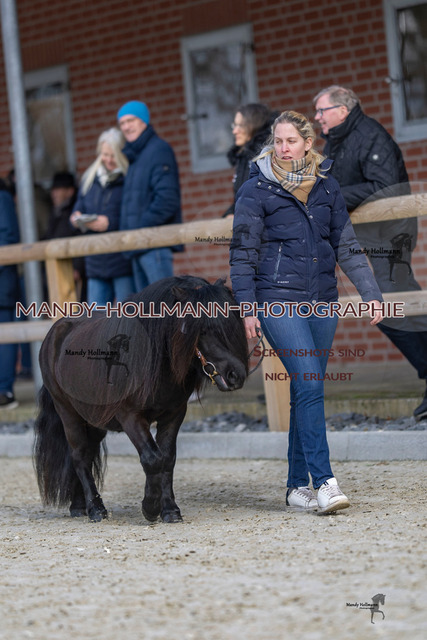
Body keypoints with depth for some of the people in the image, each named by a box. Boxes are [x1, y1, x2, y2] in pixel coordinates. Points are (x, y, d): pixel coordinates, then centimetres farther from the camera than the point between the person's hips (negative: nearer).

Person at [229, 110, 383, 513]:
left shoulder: (326, 187, 10)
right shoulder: (256, 190, -2)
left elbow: (346, 246, 15)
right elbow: (242, 253, 0)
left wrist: (370, 293, 8)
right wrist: (247, 307, -5)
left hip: (322, 300, 5)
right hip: (278, 301, -4)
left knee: (306, 392, 7)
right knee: (309, 386, -16)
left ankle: (297, 486, 13)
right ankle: (324, 482, -16)